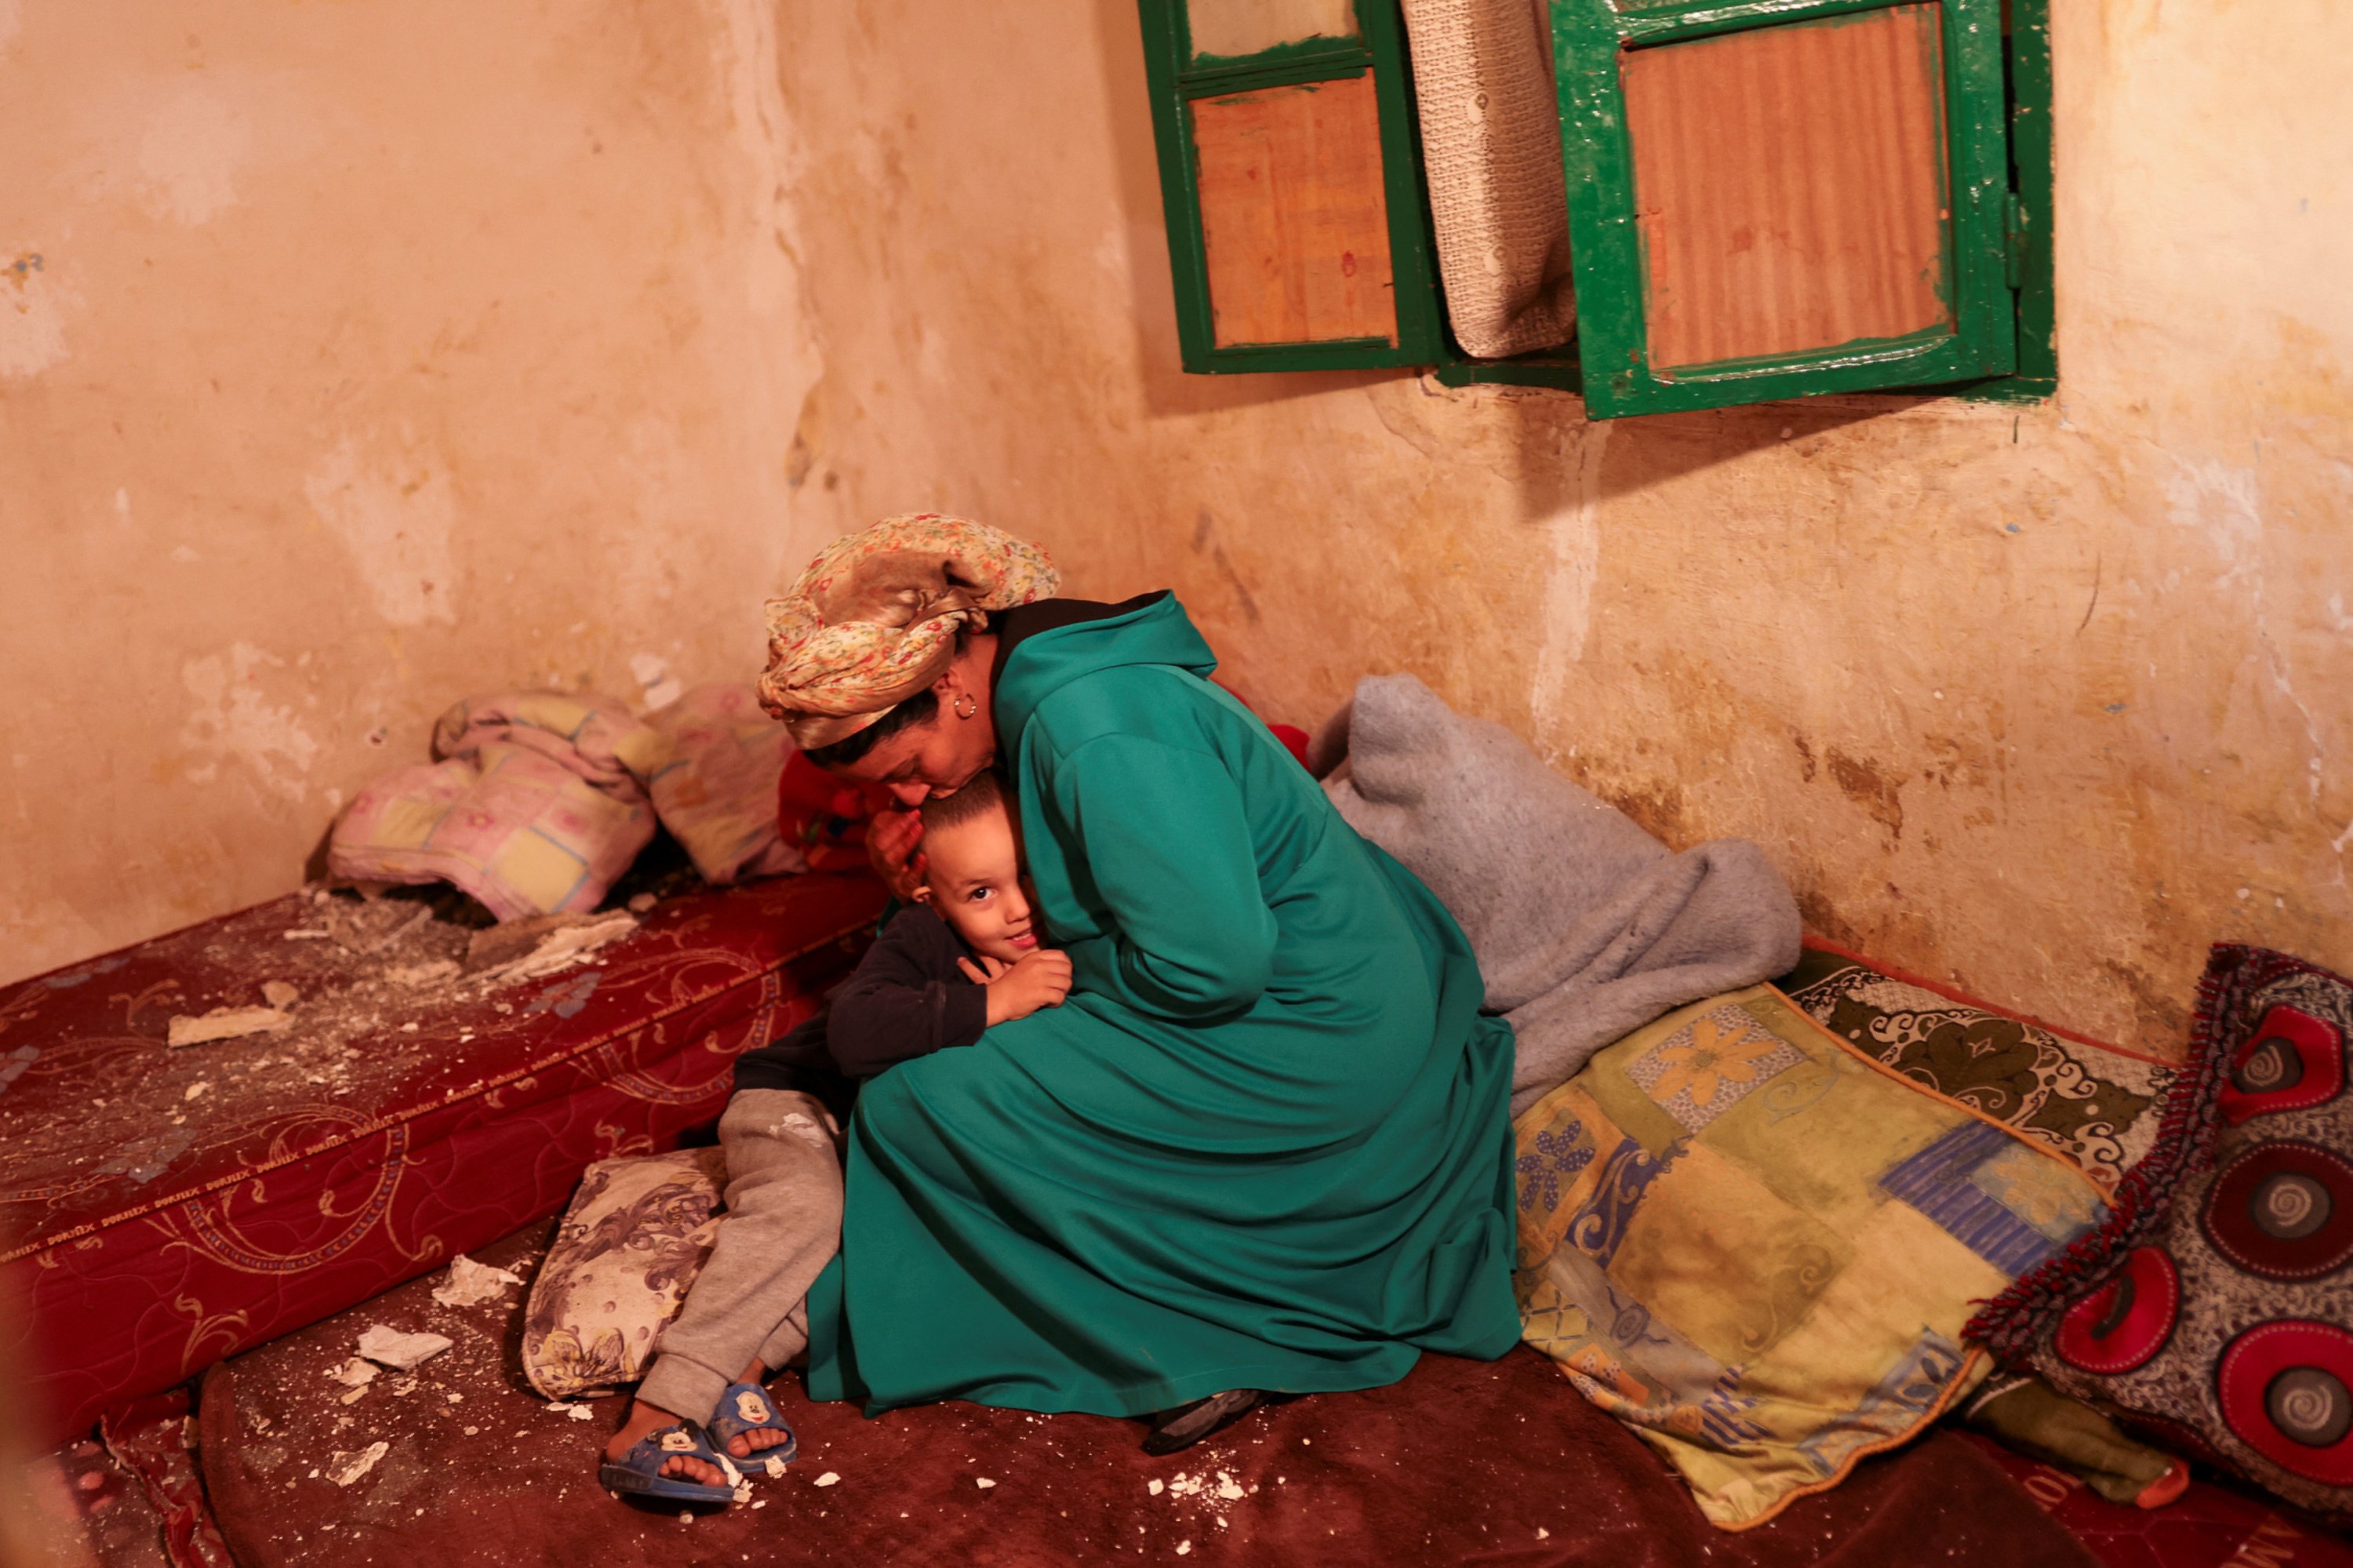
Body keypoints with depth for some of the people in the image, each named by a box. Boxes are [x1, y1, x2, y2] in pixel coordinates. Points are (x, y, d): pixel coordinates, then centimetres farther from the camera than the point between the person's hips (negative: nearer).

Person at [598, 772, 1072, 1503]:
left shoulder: (1050, 960, -8)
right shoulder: (919, 938, -26)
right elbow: (854, 1033, -43)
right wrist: (988, 1005, -44)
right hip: (796, 1105, -5)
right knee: (804, 1205, -35)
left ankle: (748, 1363, -27)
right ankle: (648, 1425, -34)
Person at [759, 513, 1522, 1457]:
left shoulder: (1095, 732, -26)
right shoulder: (1045, 684, 6)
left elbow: (1213, 960, -28)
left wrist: (1061, 981, -11)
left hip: (1303, 1051, -11)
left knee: (921, 1104, -9)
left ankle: (1200, 1343, -1)